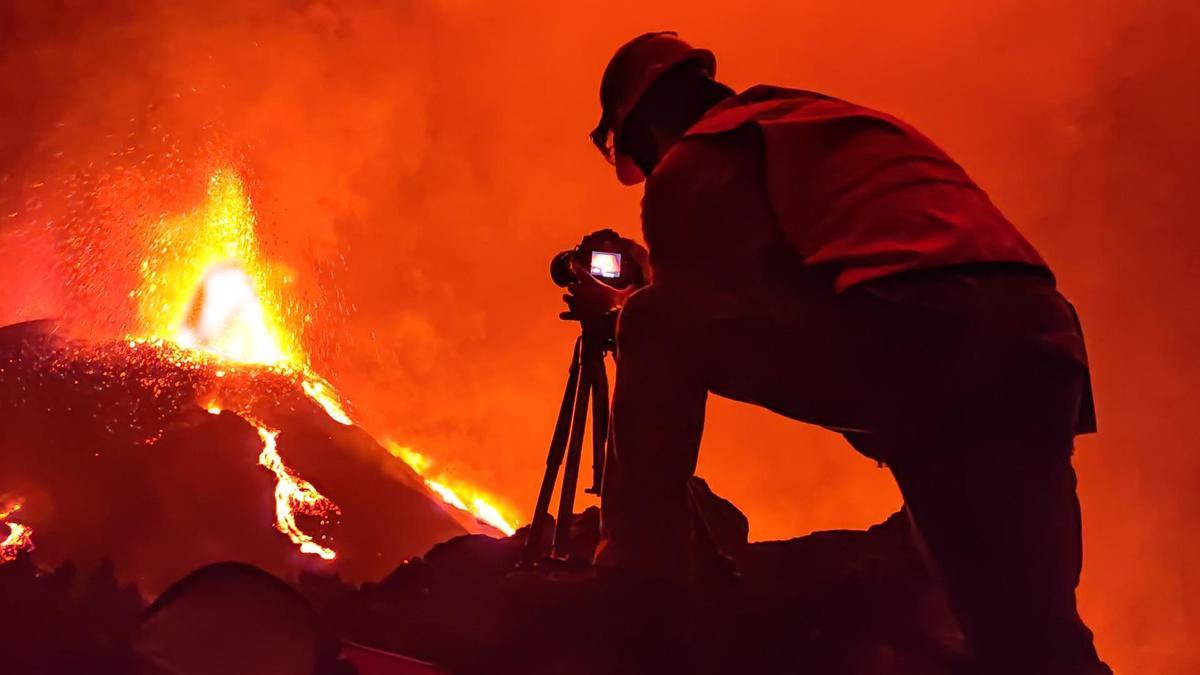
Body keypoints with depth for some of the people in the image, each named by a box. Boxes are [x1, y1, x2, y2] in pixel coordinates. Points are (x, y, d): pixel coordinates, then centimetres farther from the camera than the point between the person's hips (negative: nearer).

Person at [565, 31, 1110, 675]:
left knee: (659, 333, 10)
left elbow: (686, 315, 21)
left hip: (913, 327, -7)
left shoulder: (688, 162, 15)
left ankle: (638, 583, 2)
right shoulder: (828, 117, 39)